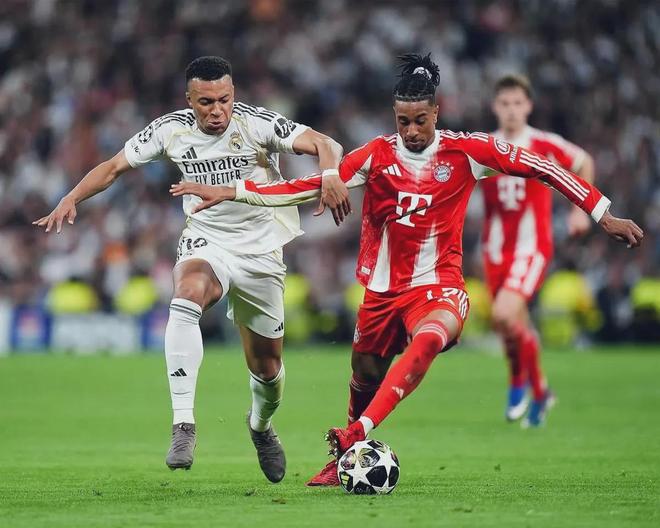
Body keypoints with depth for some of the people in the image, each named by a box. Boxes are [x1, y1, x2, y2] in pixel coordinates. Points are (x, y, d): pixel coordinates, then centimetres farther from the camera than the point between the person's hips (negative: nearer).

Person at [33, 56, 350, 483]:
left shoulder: (257, 123, -16)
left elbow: (323, 143, -25)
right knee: (186, 297, -36)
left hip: (260, 251, 0)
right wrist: (72, 199, -12)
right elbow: (115, 166, 3)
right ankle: (183, 425, -40)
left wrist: (330, 174, -47)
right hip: (206, 244, 0)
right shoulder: (171, 130, -8)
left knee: (267, 366, 7)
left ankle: (261, 426, 45)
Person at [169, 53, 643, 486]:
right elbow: (310, 186, -7)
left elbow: (540, 167, -2)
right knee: (366, 374, 11)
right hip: (384, 287, 3)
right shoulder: (376, 156, -4)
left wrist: (603, 214, -3)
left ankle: (355, 435, -42)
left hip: (438, 285, -3)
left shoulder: (465, 151, -6)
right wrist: (232, 193, -14)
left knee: (427, 340, -34)